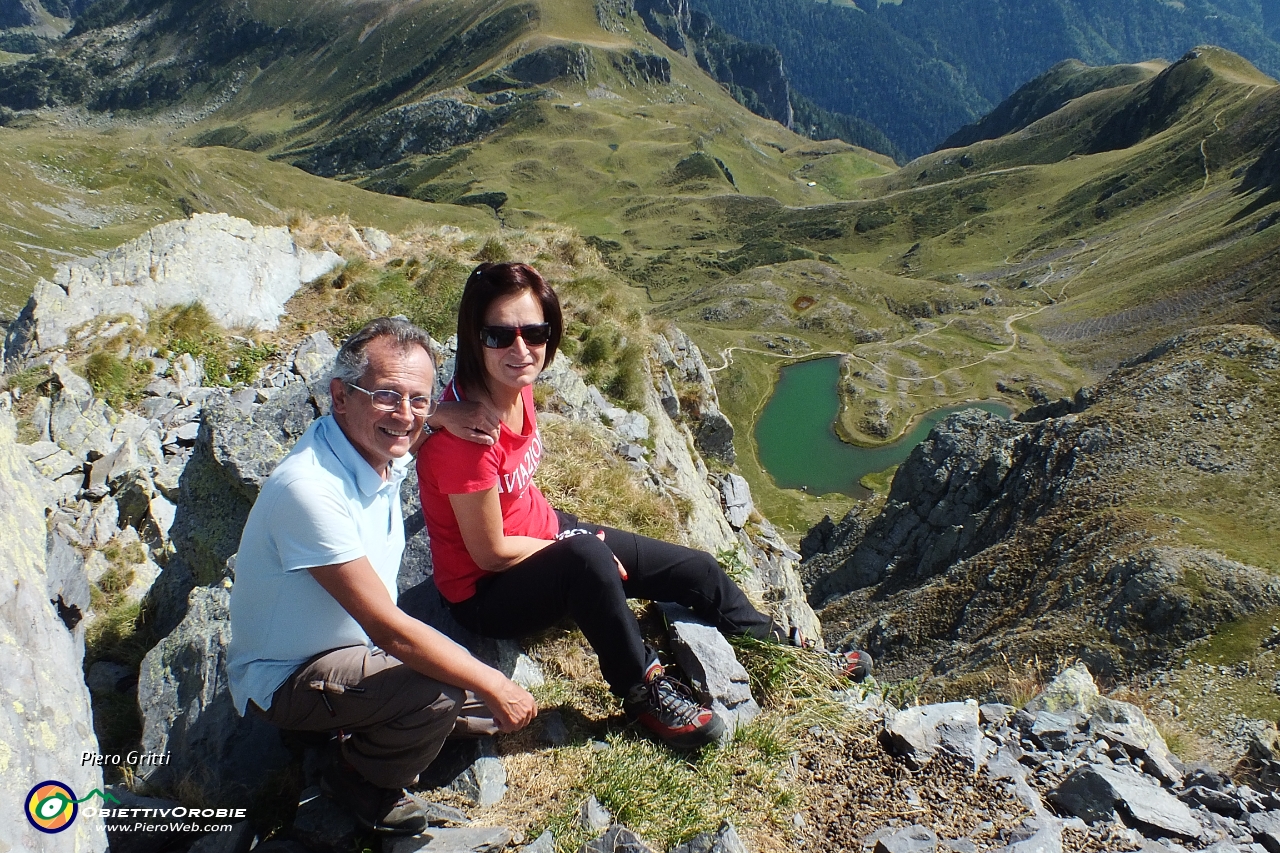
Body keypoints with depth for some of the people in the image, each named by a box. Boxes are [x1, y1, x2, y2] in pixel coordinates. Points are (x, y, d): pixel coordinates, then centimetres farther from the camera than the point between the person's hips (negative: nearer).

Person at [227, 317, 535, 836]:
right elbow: (389, 629, -32)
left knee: (492, 713, 1)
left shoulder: (380, 450, -9)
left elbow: (402, 427, 20)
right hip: (284, 678, -7)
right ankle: (362, 782, 1)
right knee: (440, 694, -30)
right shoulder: (310, 489, -34)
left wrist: (440, 416, -5)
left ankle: (370, 736, 20)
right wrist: (493, 687, -24)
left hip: (354, 646, 8)